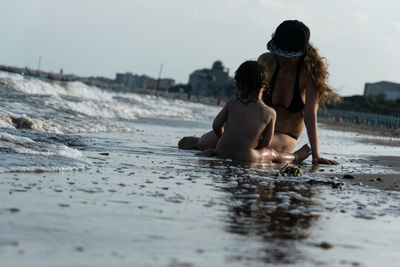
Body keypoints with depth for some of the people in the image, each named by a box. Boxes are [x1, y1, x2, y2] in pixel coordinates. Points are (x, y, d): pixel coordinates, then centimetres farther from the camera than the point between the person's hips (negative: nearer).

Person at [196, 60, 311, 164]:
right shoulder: (270, 113, -9)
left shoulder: (232, 104, -6)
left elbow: (216, 125, 2)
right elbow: (266, 143, -4)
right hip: (247, 158, -2)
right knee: (272, 153, 30)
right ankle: (294, 158, 53)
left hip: (222, 152, 2)